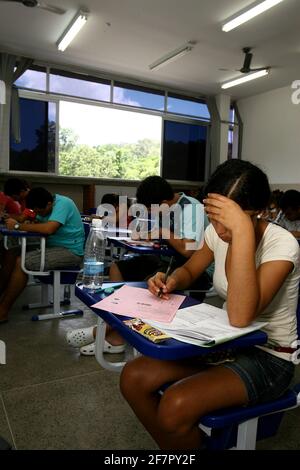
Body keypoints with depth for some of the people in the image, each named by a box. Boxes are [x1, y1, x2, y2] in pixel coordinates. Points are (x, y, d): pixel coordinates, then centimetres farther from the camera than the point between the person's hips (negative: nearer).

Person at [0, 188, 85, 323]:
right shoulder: (46, 206, 10)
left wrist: (18, 226, -22)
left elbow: (49, 229, -31)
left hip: (70, 252, -10)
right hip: (53, 246, 10)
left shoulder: (62, 204, -18)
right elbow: (38, 224, 10)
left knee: (21, 262, -23)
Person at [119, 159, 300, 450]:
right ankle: (173, 445, 13)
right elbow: (189, 271, 13)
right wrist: (171, 280, -11)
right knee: (133, 378, -10)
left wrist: (242, 230, -40)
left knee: (175, 406, -28)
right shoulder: (216, 232, -6)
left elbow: (240, 317, -36)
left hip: (268, 357, -5)